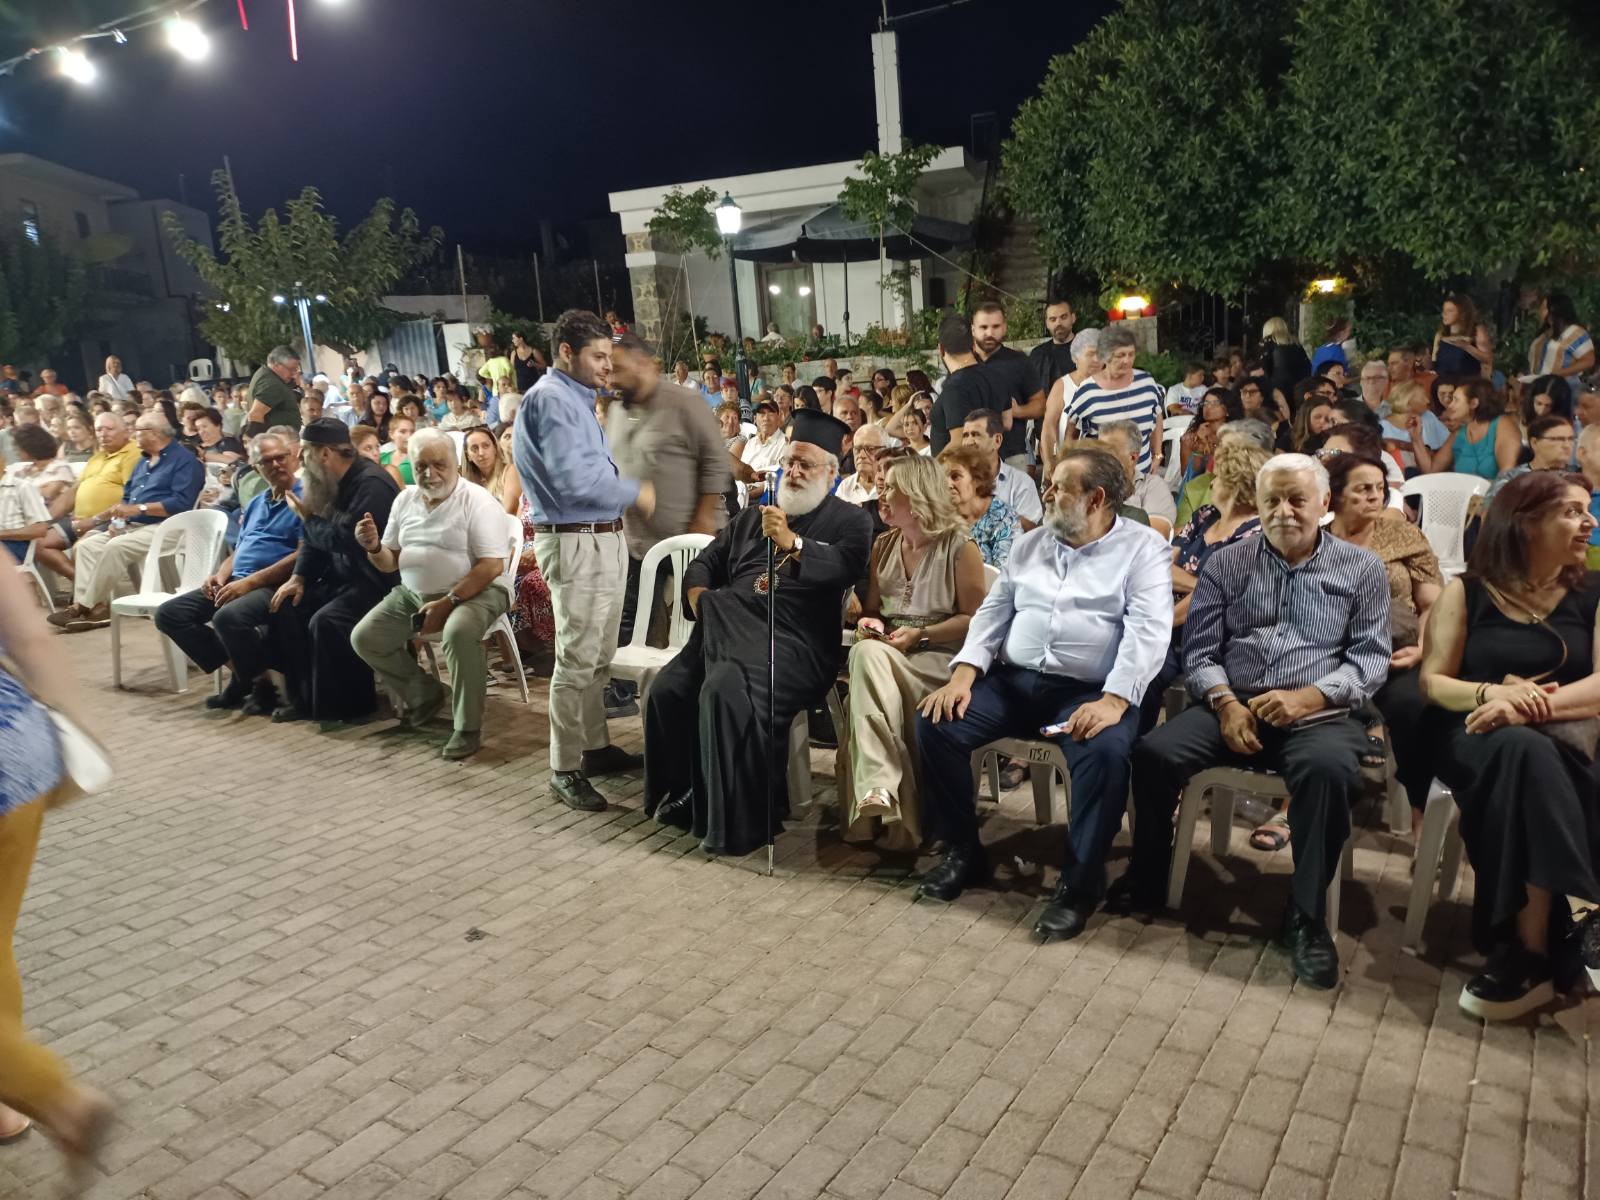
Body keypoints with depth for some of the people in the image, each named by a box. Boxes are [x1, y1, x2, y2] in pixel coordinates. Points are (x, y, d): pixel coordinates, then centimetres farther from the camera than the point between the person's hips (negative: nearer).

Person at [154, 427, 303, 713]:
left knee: (229, 616, -36)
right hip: (236, 583, 9)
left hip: (273, 585, -9)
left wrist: (251, 581, -19)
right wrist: (220, 575, 2)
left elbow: (303, 555, -16)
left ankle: (261, 683, -12)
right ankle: (239, 672, 0)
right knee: (169, 614, -3)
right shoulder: (255, 504, 23)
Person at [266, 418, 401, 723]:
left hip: (375, 581, -10)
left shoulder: (371, 483, -20)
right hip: (342, 577, 10)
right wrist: (298, 577, 2)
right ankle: (304, 695, 4)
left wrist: (308, 517, -12)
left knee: (326, 622, -28)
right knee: (285, 608, -3)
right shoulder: (331, 482, 11)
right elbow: (316, 538, 17)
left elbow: (344, 539, -29)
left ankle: (351, 702, -9)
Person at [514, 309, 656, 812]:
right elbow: (573, 482, -25)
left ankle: (595, 746, 30)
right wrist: (636, 492, -14)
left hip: (604, 538, 10)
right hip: (576, 544, -10)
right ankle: (565, 769, 3)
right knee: (577, 660, -6)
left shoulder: (578, 398, 16)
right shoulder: (552, 399, -15)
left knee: (599, 657, 18)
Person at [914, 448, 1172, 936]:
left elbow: (1148, 630, -11)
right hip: (1013, 680, 5)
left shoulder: (1143, 547, 1)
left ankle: (1079, 882, -14)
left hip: (1089, 692, -4)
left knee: (1106, 751, -35)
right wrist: (963, 674, -2)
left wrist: (1114, 700, -26)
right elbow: (993, 611, 15)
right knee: (935, 723, -16)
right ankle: (962, 851, 2)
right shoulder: (1031, 543, 16)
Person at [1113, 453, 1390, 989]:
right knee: (1154, 752, -23)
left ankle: (1306, 914, -17)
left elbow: (1370, 659, 0)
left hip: (1319, 713, -2)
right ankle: (1147, 881, -1)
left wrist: (1308, 697, -17)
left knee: (1330, 769, -36)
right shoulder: (1225, 563, 11)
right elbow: (1199, 650, 6)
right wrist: (1225, 703, -13)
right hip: (1232, 703, 2)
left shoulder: (1362, 569, 8)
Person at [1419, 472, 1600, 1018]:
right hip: (1474, 734, -1)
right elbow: (1432, 681, 1)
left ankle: (1529, 949, -37)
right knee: (1524, 751, -37)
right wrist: (1493, 693, -19)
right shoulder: (1466, 591, 7)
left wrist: (1534, 703, -23)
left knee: (1528, 754, -36)